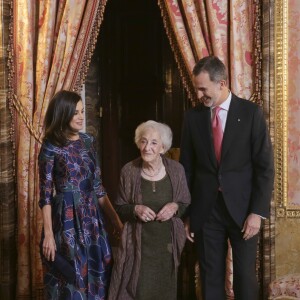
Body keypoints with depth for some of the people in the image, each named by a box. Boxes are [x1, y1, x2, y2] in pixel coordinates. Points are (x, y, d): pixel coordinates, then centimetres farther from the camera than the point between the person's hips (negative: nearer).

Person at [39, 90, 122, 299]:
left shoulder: (88, 141, 8)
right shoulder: (51, 146, -7)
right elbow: (46, 194, -8)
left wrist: (117, 220, 10)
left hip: (92, 216, 5)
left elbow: (98, 186, 12)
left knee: (97, 273, 11)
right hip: (66, 217, -5)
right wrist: (48, 234, -13)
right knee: (71, 277, 4)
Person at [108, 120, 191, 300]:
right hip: (138, 243, -1)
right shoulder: (129, 171, -6)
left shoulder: (176, 170, -4)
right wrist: (135, 209, -17)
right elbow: (120, 208, 4)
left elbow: (186, 203, 7)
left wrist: (175, 207, -14)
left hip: (167, 243, 1)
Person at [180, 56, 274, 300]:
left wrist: (257, 212, -11)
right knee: (210, 277, 9)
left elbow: (265, 167, -5)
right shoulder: (193, 116, 3)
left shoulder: (251, 113, -5)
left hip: (242, 208, -2)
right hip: (205, 209, 2)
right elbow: (187, 168, 7)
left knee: (245, 276, 7)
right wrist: (186, 213, 6)